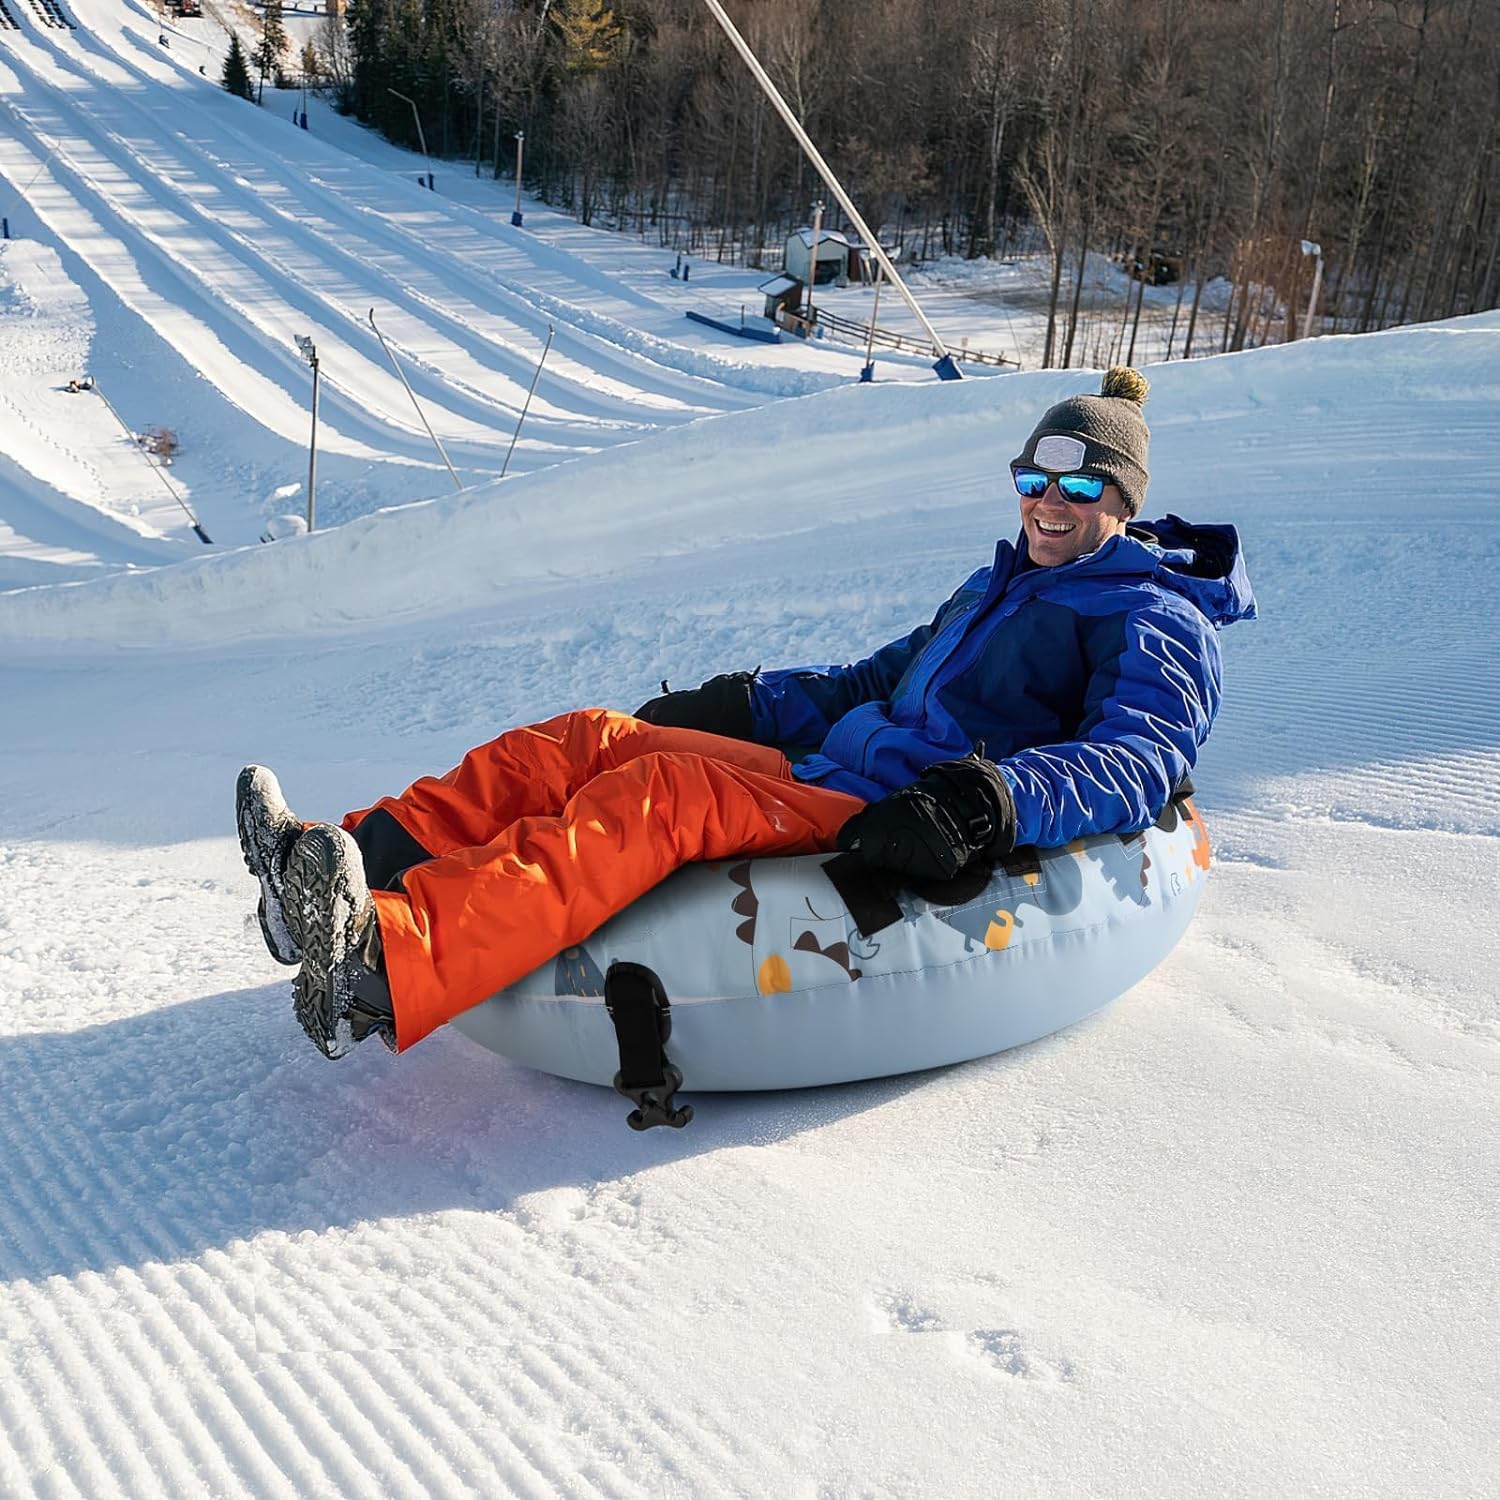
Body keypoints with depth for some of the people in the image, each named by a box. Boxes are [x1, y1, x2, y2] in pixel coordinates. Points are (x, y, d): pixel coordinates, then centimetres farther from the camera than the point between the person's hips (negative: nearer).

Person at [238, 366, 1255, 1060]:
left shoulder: (1153, 620, 1)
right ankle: (356, 868, -18)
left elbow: (1141, 764, -17)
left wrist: (991, 801, -34)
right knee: (594, 741, -7)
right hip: (830, 778, 9)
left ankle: (385, 972, -44)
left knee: (669, 791, -31)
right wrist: (738, 703, 20)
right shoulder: (999, 587, 27)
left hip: (901, 832, -9)